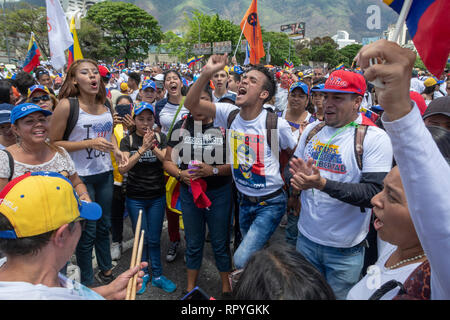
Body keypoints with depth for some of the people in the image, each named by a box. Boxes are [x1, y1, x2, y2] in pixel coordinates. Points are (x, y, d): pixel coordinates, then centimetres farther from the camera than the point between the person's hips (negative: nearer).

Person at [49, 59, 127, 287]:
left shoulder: (104, 104, 3)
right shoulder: (67, 105, -14)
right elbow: (53, 143, -12)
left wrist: (116, 150, 2)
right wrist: (89, 143, -21)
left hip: (105, 173, 5)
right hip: (80, 176, -5)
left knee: (104, 226, 19)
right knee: (87, 232, 6)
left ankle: (106, 271, 39)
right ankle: (87, 282, 27)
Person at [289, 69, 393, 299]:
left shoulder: (375, 138, -14)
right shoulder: (312, 130, 2)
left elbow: (373, 193, -21)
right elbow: (294, 166, 10)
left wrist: (323, 183, -32)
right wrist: (298, 177, -14)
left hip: (345, 249, -4)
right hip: (306, 237, 5)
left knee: (339, 296, 16)